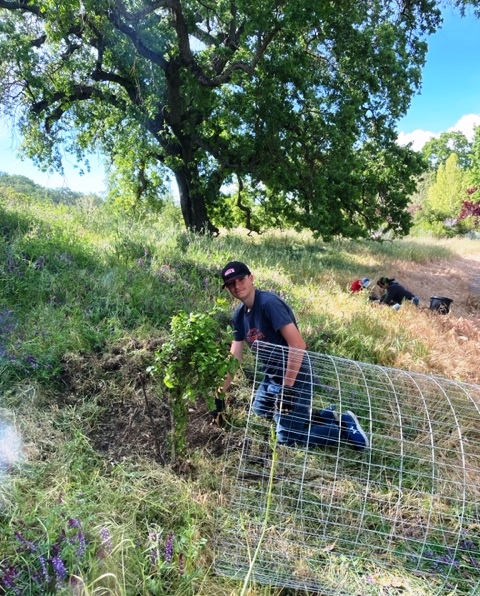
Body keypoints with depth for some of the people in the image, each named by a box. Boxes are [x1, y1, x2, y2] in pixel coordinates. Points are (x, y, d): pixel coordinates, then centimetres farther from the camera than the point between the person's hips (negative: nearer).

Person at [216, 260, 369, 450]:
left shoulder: (269, 302, -24)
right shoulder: (239, 315, 2)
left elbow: (298, 345, -29)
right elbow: (233, 358, 7)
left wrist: (287, 388, -26)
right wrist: (220, 394, 4)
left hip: (295, 378, -9)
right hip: (272, 378, 10)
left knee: (287, 437, -3)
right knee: (259, 411, 29)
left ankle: (345, 426, 11)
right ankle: (327, 415, 24)